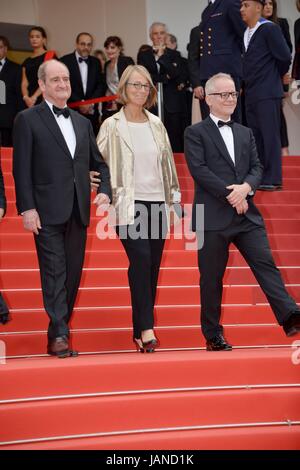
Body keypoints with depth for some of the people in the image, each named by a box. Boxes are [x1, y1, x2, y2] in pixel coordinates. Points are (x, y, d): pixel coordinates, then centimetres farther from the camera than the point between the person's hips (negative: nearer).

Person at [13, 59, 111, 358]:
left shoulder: (82, 122, 17)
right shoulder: (28, 120, 0)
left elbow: (98, 162, 19)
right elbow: (21, 169, -5)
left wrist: (105, 190, 0)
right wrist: (26, 208, -12)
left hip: (78, 211, 5)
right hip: (47, 211, -5)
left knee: (73, 274, 7)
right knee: (54, 274, -8)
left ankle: (60, 330, 18)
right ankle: (59, 336, -9)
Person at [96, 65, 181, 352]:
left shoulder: (156, 125, 13)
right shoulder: (112, 126, 1)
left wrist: (174, 197, 14)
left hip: (157, 203, 5)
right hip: (128, 204, -4)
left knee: (152, 267, 4)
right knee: (141, 259, -21)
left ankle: (140, 331, 13)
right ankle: (146, 328, -19)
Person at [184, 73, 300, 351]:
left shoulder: (246, 133, 18)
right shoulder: (196, 133, 2)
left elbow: (257, 167, 10)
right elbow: (199, 169, -10)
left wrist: (245, 187, -12)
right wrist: (230, 195, -15)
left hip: (246, 214, 4)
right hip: (213, 217, -4)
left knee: (265, 264, -7)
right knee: (211, 277, 3)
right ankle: (213, 336, 12)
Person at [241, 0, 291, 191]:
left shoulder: (270, 29, -8)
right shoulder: (245, 33, 14)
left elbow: (285, 57, -10)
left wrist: (277, 75, 4)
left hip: (267, 93, -8)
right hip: (251, 93, 8)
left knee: (270, 134, -6)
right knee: (255, 136, 10)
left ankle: (273, 179, -3)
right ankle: (258, 177, 16)